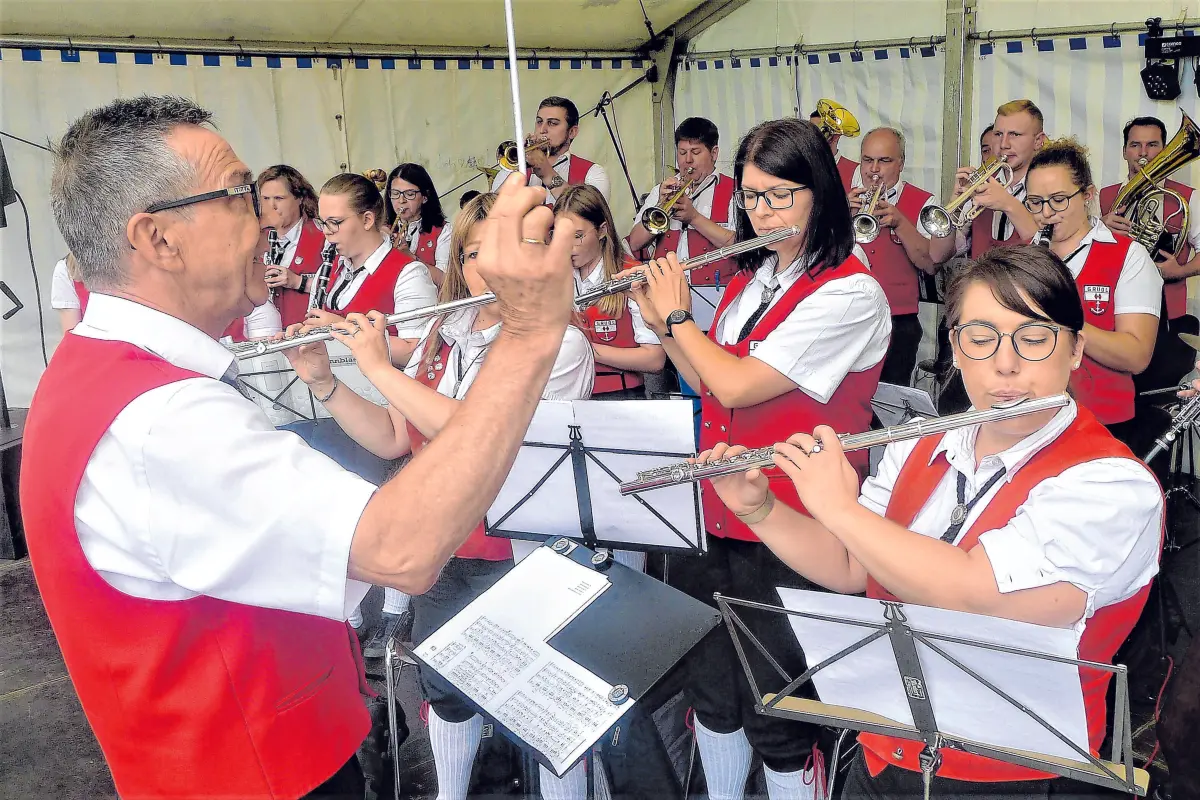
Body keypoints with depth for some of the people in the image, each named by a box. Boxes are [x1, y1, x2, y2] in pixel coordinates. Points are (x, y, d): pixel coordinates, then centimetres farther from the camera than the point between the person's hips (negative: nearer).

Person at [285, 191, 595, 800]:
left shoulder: (561, 342, -16)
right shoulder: (439, 335, 4)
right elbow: (390, 439, 5)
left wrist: (378, 366, -21)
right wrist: (322, 382, -7)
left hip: (523, 557, -6)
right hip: (440, 551, 6)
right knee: (445, 691, 22)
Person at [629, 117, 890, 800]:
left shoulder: (851, 294, -16)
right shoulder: (750, 278, 10)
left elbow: (737, 385, -21)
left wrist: (678, 314, -7)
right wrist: (661, 324, 2)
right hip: (712, 516, 7)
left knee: (775, 717, 7)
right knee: (712, 693, 19)